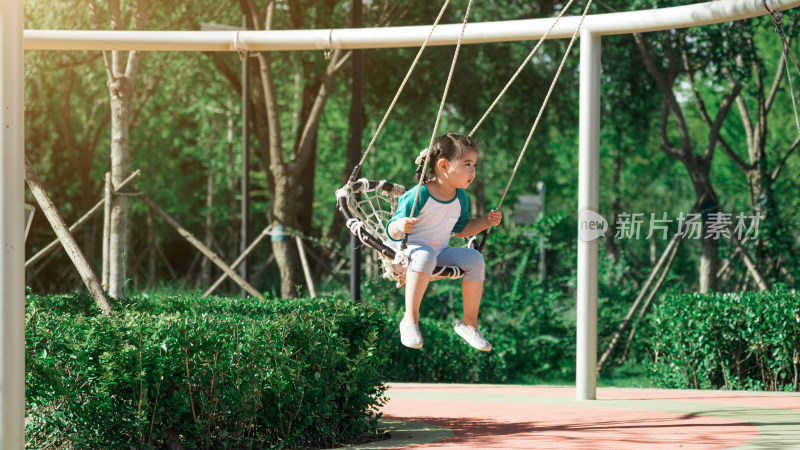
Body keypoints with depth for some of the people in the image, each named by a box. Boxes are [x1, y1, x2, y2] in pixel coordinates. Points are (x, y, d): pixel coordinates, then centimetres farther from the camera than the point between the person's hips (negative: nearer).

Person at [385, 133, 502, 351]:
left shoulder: (460, 198, 2)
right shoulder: (418, 196, -22)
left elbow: (460, 229, 19)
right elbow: (392, 230, -21)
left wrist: (485, 221, 5)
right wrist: (399, 227, -45)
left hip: (439, 251, 7)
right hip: (406, 250, -7)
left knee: (474, 259, -10)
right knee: (425, 254, -39)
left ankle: (469, 323, 2)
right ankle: (410, 320, -36)